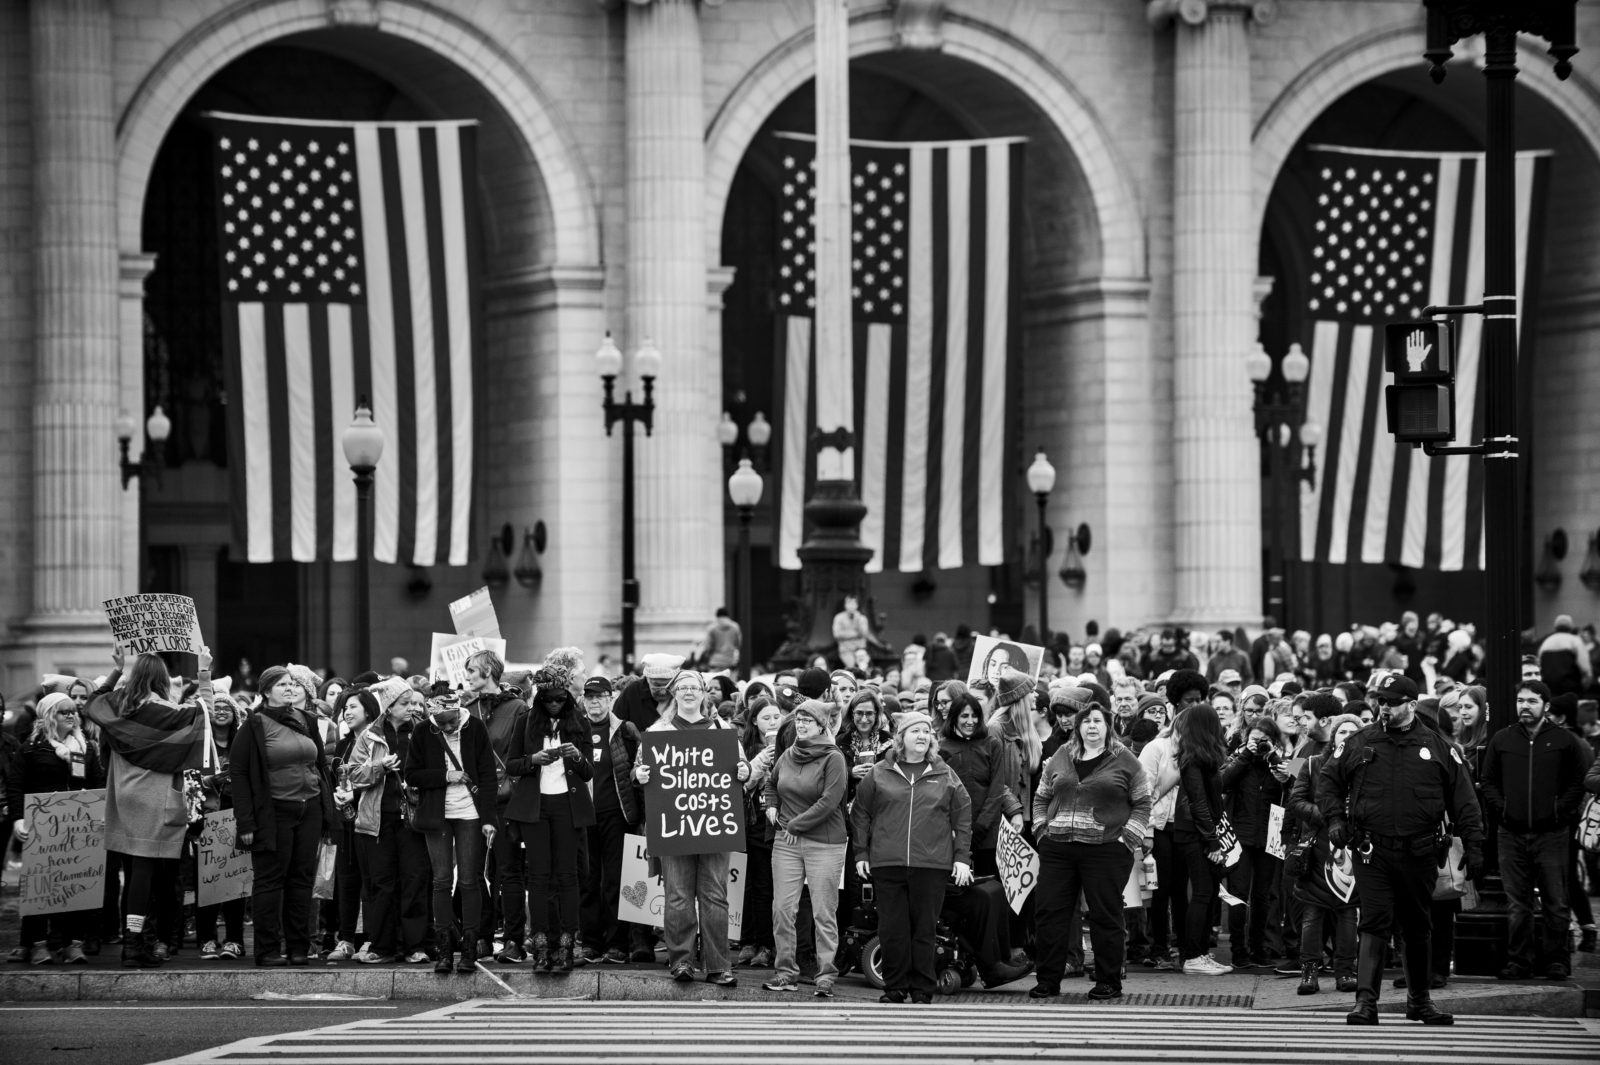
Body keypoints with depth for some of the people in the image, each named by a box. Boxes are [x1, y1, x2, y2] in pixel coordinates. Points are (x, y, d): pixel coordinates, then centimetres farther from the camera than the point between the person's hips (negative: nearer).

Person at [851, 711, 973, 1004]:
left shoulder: (944, 775, 9)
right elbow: (860, 813, 12)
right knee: (892, 929, 0)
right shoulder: (880, 774, 8)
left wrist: (962, 857, 3)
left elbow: (962, 817, 10)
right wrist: (861, 853, 7)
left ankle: (922, 989, 7)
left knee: (924, 929, 1)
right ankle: (895, 987, 9)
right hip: (887, 863, 0)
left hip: (932, 864, 0)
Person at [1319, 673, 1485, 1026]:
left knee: (1419, 927, 13)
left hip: (1419, 852, 1)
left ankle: (1420, 1000, 27)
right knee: (1373, 924, -11)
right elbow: (1328, 781, 16)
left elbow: (1464, 801, 5)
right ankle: (1366, 1001, -15)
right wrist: (1335, 818, 1)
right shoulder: (1360, 744, 4)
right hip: (1373, 851, -1)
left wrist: (1473, 847, 1)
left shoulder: (1437, 748, 3)